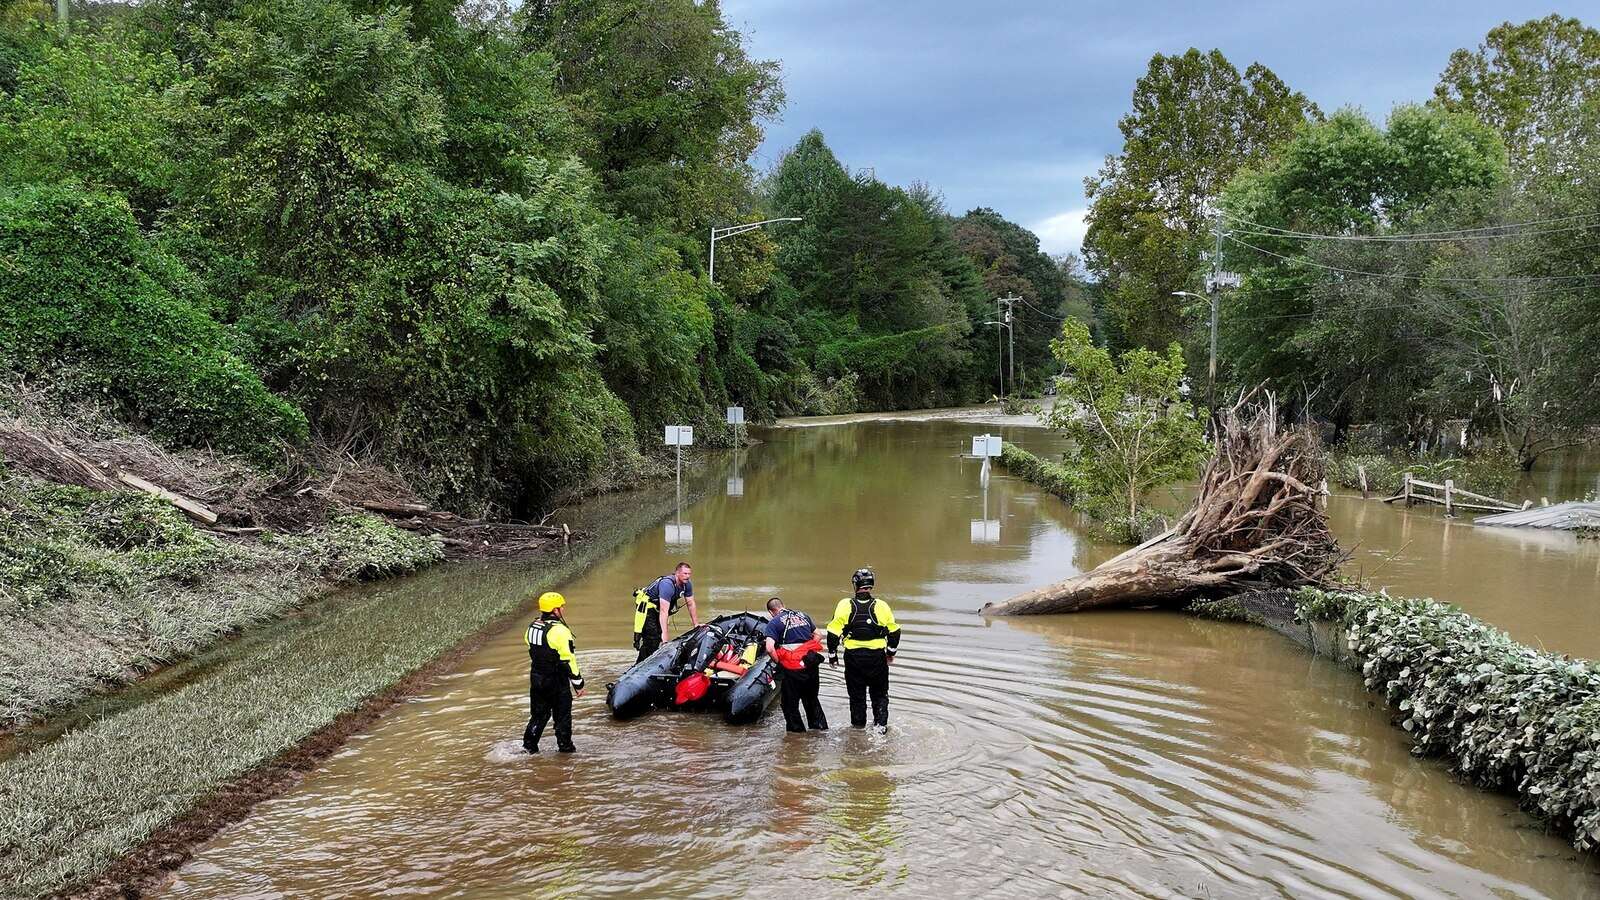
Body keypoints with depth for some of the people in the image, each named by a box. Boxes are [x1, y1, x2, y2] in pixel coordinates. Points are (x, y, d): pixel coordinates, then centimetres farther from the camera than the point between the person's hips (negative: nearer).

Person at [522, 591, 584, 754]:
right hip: (557, 681, -7)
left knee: (539, 713, 17)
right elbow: (568, 660, -20)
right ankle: (565, 746, 17)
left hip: (536, 678, 7)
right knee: (562, 714, 8)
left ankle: (529, 744, 15)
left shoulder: (533, 627, 3)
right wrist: (578, 683, -12)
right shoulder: (559, 631, -21)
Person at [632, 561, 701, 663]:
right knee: (652, 639, -18)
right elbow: (664, 611, -36)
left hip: (656, 608, 9)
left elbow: (691, 605, 3)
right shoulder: (667, 584, -33)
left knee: (658, 639, 4)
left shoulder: (687, 584, -7)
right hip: (646, 606, -9)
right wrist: (665, 634, -38)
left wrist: (697, 625, -1)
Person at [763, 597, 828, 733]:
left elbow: (770, 649, -18)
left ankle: (797, 730, 16)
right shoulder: (802, 615, 12)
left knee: (790, 703, 11)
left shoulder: (773, 623, -5)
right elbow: (818, 635, 18)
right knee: (811, 698, 25)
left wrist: (779, 662, -3)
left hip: (792, 669, -6)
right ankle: (820, 726, 31)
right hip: (812, 664, 6)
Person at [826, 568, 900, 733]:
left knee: (856, 695, 13)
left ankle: (858, 726, 20)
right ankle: (880, 724, 10)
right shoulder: (881, 606, -4)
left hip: (853, 657, 0)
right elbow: (894, 631, 4)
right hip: (877, 657, 0)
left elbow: (833, 633, -6)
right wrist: (891, 653, 19)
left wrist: (832, 655, 7)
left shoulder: (845, 605, -7)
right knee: (880, 694, 17)